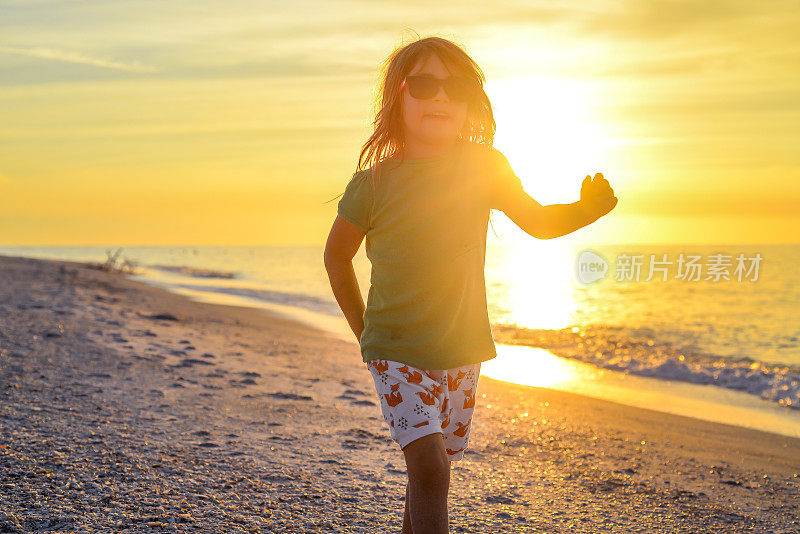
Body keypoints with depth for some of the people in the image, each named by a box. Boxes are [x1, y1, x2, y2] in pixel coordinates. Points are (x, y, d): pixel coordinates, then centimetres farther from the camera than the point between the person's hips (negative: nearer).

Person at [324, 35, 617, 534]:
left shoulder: (486, 167, -5)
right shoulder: (374, 183, -12)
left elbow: (538, 221, 8)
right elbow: (337, 255, 2)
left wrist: (587, 208, -12)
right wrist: (364, 331, 5)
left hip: (463, 352, 4)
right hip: (396, 354, -3)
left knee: (436, 463, 16)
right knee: (429, 465, -19)